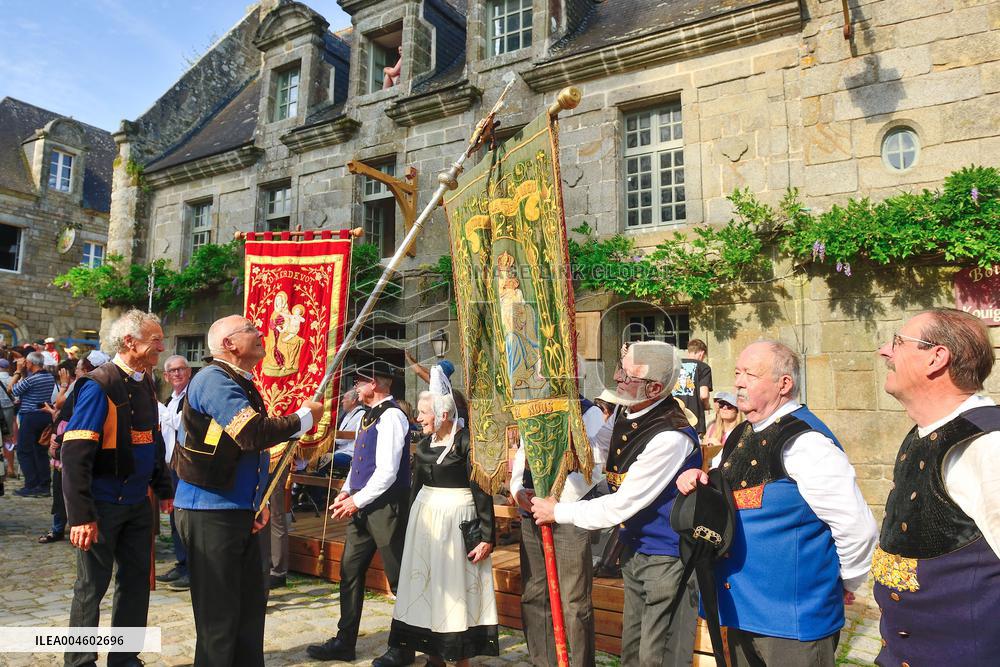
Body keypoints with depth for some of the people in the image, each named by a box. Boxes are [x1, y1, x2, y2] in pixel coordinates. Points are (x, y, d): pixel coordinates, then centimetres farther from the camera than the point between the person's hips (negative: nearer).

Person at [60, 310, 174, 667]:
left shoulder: (145, 384, 7)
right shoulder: (98, 386, -16)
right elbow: (75, 453, -20)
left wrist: (163, 488, 15)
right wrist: (81, 515, -22)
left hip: (137, 503, 7)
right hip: (102, 505, -7)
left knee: (136, 582, 13)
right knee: (92, 586, 7)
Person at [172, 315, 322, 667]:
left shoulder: (242, 384, 13)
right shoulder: (214, 379, -16)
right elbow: (255, 434, -29)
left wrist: (259, 500, 12)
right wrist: (306, 417, -14)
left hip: (240, 511, 9)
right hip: (210, 510, -9)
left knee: (251, 602, 16)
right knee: (219, 610, 0)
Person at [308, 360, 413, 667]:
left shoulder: (391, 416, -15)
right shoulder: (370, 416, 14)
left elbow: (388, 471, -21)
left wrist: (357, 500, -16)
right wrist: (347, 492, 7)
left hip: (386, 506, -9)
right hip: (363, 506, 10)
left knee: (398, 578, 3)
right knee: (349, 571, 13)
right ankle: (345, 642, 25)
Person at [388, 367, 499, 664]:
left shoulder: (466, 441, -14)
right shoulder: (423, 444, 6)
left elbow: (482, 490, -15)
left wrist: (487, 536, -18)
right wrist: (411, 526, 17)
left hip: (457, 519, -7)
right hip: (425, 517, 7)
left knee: (455, 586, 2)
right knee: (425, 582, 12)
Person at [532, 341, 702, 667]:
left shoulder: (670, 437, -28)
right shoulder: (627, 414, -2)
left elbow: (621, 506, -24)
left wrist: (558, 511, -14)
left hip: (666, 557, -8)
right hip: (634, 549, 8)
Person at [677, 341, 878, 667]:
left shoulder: (804, 441, -20)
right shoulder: (739, 437, 7)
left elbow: (856, 526, -20)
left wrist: (845, 583, -5)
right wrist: (698, 479, -1)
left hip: (792, 617, -8)